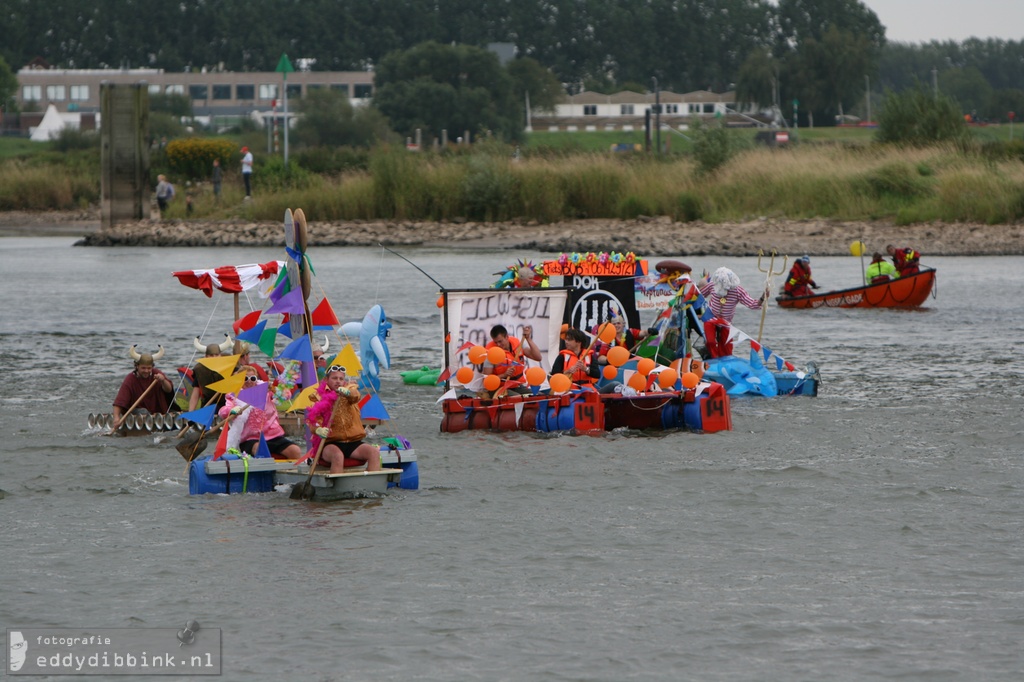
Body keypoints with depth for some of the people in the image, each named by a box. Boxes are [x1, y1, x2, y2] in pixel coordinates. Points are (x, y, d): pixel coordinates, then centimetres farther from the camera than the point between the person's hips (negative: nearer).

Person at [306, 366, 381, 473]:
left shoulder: (350, 388, 11)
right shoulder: (320, 397, 4)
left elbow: (355, 396, -15)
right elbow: (313, 422, -5)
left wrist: (347, 392, -41)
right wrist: (318, 430, -31)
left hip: (354, 443, 3)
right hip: (331, 444, -3)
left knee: (374, 452, -23)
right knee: (337, 456, -36)